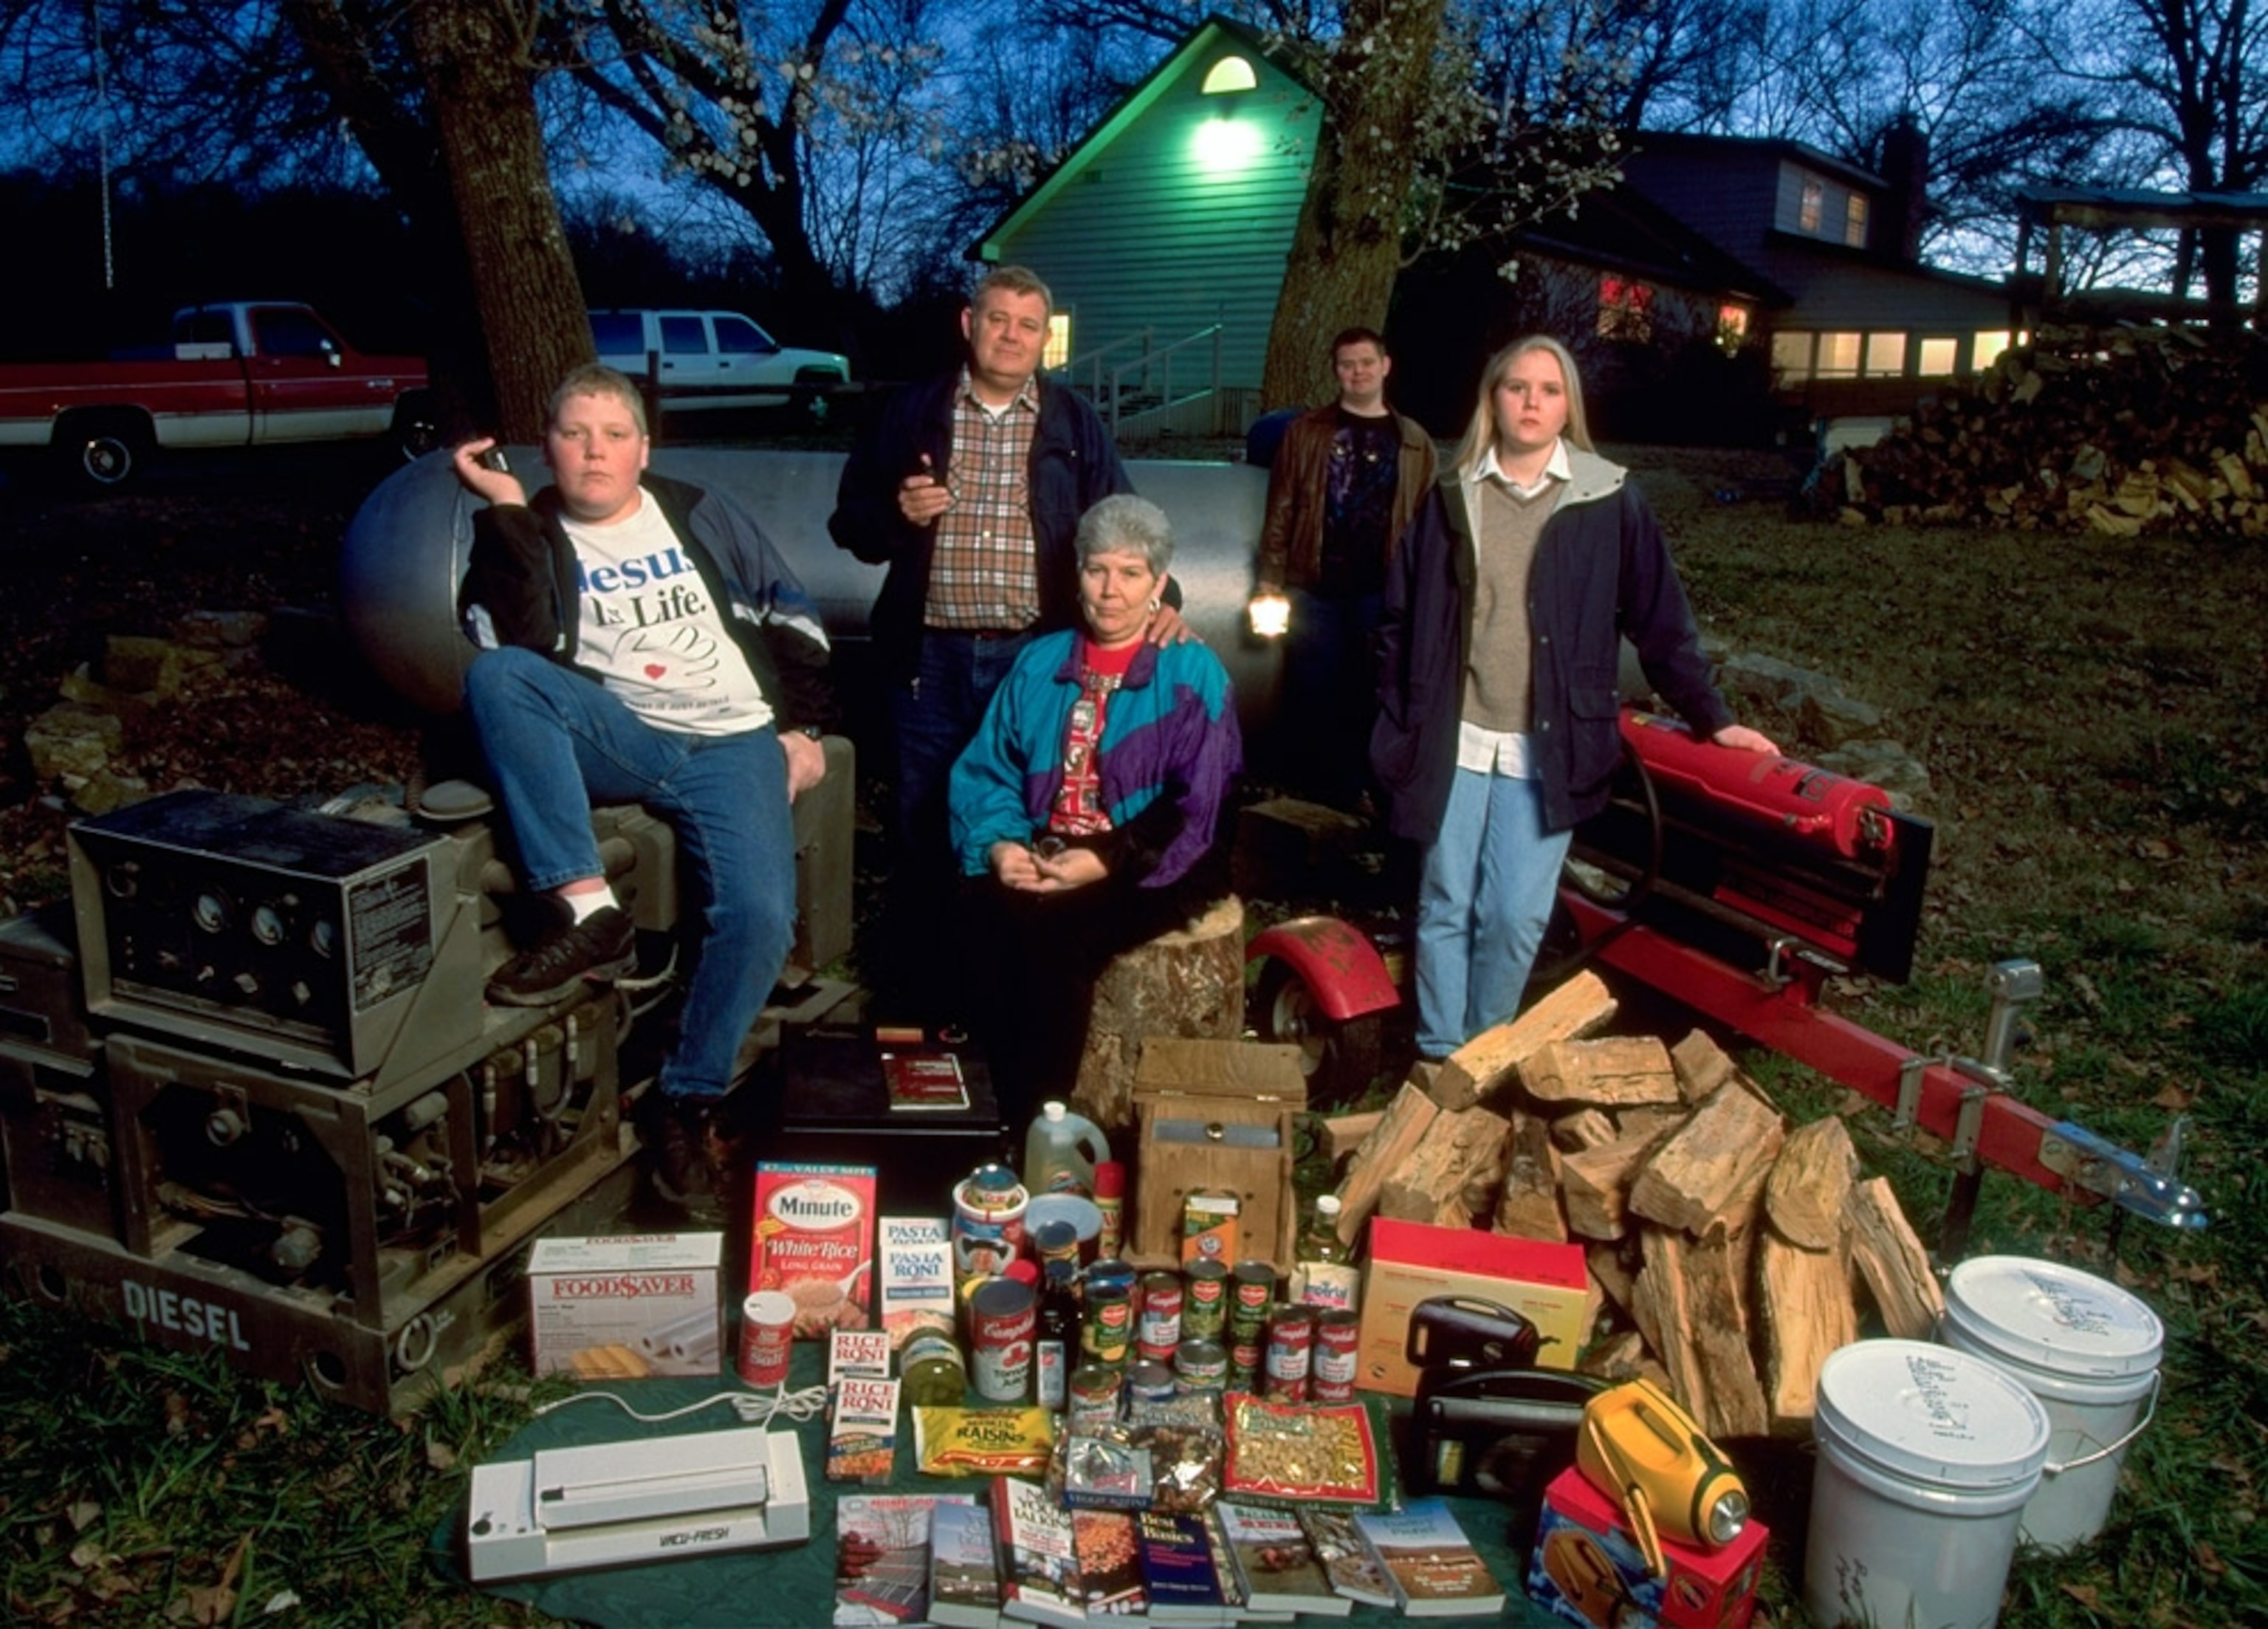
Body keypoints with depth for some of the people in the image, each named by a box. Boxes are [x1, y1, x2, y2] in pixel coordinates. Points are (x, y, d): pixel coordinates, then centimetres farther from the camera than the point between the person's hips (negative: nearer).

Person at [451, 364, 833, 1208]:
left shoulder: (701, 515, 15)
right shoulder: (531, 537, 9)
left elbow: (790, 617, 17)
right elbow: (514, 650, -11)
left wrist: (802, 726, 8)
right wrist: (505, 514, -12)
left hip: (734, 744, 0)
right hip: (617, 743, 0)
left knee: (760, 916, -25)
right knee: (493, 676, -30)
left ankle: (690, 1097, -3)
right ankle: (584, 909, -32)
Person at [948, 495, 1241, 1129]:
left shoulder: (1192, 673, 3)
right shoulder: (1039, 662, 16)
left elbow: (1192, 806, -6)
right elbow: (985, 770, 11)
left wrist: (1105, 863, -19)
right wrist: (998, 842, -11)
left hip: (1146, 872, -3)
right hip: (1039, 858, 3)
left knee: (1050, 930, -31)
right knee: (989, 915, -29)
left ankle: (1041, 1120, -16)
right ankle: (996, 1110, -17)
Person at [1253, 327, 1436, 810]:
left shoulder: (1414, 442, 10)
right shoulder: (1306, 432, 7)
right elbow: (1280, 512, 4)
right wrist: (1270, 581, -2)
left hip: (1382, 593, 1)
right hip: (1315, 589, -1)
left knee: (1369, 697, 4)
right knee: (1312, 697, 3)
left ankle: (1354, 796, 15)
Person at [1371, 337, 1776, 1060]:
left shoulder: (1608, 499, 0)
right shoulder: (1453, 496, 5)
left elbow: (1659, 618, 5)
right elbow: (1401, 616, 8)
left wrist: (1711, 718, 5)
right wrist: (1400, 724, 3)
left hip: (1548, 748, -1)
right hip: (1455, 739, 2)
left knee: (1515, 916, -2)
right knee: (1446, 904, 6)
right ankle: (1438, 1055, 21)